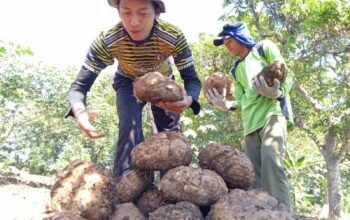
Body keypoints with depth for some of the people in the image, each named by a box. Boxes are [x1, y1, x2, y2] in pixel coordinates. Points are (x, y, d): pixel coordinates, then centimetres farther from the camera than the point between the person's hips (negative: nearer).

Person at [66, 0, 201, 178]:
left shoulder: (174, 37, -37)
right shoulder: (106, 41, -37)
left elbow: (192, 79, -31)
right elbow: (79, 85, -35)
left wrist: (188, 99, -56)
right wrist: (79, 111, -59)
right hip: (129, 83, -1)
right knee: (129, 129, -23)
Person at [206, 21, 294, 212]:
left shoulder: (265, 48, 11)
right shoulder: (236, 70, 26)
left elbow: (286, 76, 0)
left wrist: (276, 92, -22)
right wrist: (225, 105, -2)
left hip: (273, 112, -6)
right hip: (250, 123, 7)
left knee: (270, 157, -29)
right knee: (255, 173, -3)